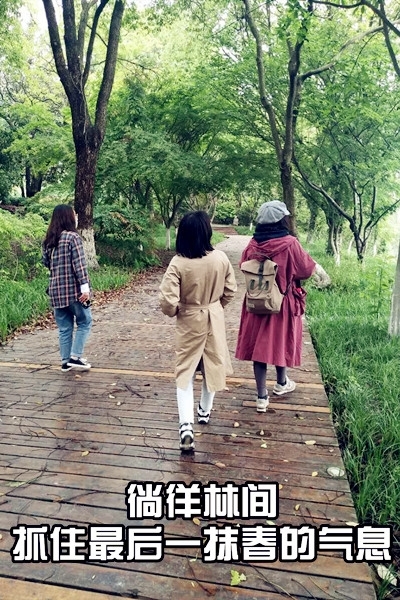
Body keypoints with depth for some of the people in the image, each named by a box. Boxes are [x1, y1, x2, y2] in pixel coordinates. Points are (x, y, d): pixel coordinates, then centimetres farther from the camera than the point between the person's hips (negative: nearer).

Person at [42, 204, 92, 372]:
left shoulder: (48, 240, 11)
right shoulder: (72, 237, -9)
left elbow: (45, 261, 19)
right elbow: (79, 264, -16)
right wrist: (85, 286, -19)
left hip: (56, 291, 6)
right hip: (74, 289, -6)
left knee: (64, 327, 13)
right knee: (84, 322, 10)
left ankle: (66, 361, 18)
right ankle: (75, 357, 5)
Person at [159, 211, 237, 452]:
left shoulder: (178, 263, -20)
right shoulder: (221, 258, -12)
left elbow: (168, 301, -22)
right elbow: (230, 291, 0)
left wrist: (174, 312, 1)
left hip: (189, 322, -2)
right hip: (214, 319, 3)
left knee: (185, 371, 7)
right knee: (212, 365, 20)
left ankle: (186, 425, -5)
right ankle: (205, 411, 39)